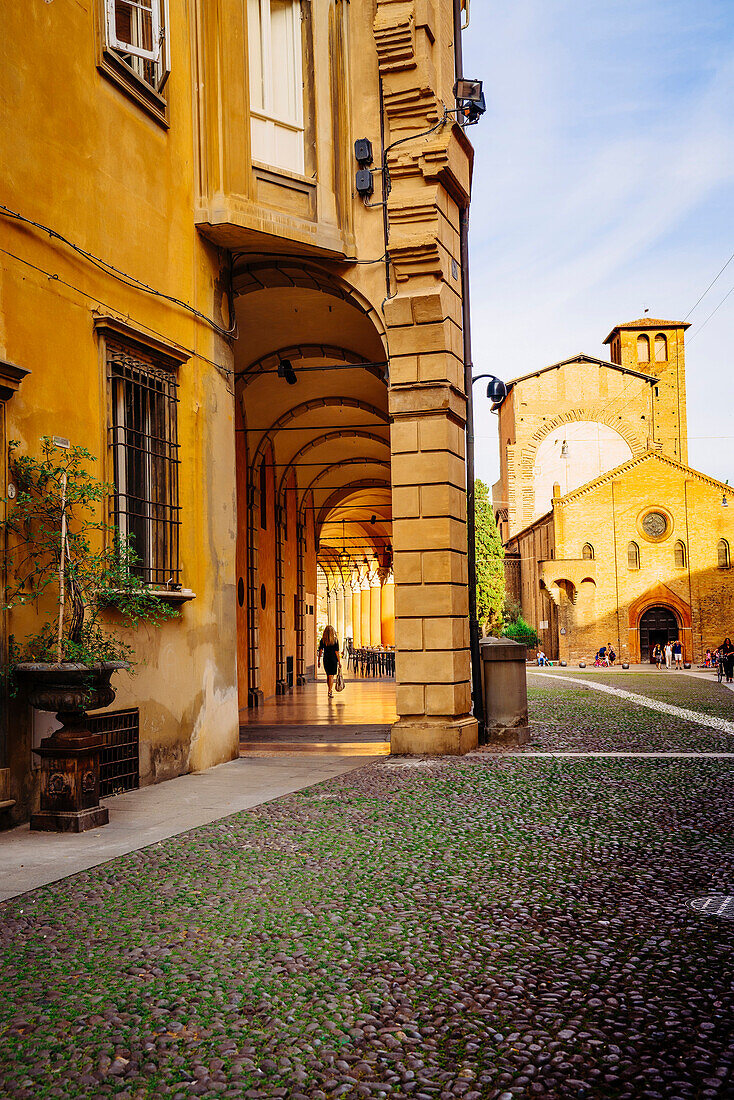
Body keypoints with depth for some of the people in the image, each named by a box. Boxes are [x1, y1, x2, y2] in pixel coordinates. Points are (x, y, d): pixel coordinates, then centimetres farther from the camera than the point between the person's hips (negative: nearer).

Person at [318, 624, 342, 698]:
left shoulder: (323, 640, -1)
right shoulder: (335, 640, -8)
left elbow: (320, 651, -2)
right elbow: (337, 652, -8)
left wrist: (319, 661, 5)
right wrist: (339, 662, -4)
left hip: (326, 659, 3)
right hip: (334, 659, -3)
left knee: (328, 675, 16)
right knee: (331, 676, 1)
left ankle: (330, 690, 25)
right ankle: (330, 691, -8)